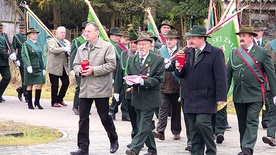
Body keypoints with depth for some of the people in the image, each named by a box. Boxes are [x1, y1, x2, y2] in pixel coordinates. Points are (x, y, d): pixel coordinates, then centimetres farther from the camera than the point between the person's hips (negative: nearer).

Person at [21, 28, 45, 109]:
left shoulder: (37, 44, 16)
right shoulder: (26, 44, -4)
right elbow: (24, 56, -16)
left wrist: (43, 68, 17)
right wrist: (28, 66, -29)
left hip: (38, 68, 5)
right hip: (30, 68, -5)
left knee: (40, 84, -3)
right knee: (30, 85, 0)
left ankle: (37, 102, 8)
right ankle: (30, 103, 9)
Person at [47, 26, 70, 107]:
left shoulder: (67, 42, 17)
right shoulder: (52, 41, -4)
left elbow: (69, 52, 19)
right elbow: (53, 50, -22)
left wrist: (69, 53, -6)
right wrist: (64, 49, -28)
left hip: (64, 67, 6)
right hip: (54, 67, -6)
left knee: (66, 82, 4)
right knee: (54, 85, -2)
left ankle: (60, 99, 21)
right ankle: (54, 102, 9)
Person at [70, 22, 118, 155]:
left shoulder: (107, 46, -4)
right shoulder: (81, 49, 14)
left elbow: (111, 65, -12)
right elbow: (75, 65, 19)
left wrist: (94, 70, -18)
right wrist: (79, 70, -5)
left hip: (100, 89, -5)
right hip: (85, 88, 5)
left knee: (105, 117, 4)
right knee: (83, 118, 3)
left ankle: (114, 141, 26)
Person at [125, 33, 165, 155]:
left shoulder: (158, 60, -5)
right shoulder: (132, 59, 12)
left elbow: (158, 79, -10)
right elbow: (128, 75, 16)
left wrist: (144, 81, -25)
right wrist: (129, 81, -9)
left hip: (150, 98, -6)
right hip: (137, 98, 6)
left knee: (144, 125, -12)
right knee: (144, 125, 13)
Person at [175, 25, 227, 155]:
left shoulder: (215, 53, -5)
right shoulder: (187, 53, 13)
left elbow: (221, 77, -9)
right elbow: (181, 75, 17)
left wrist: (221, 97, -14)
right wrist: (179, 69, -7)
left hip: (206, 98, -6)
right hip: (190, 98, 6)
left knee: (202, 122, -17)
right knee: (193, 129, 7)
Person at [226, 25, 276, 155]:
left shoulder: (262, 53, 0)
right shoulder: (234, 53, 10)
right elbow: (228, 75, 13)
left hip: (255, 95, -4)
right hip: (238, 95, 4)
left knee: (252, 122, -10)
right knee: (242, 124, 9)